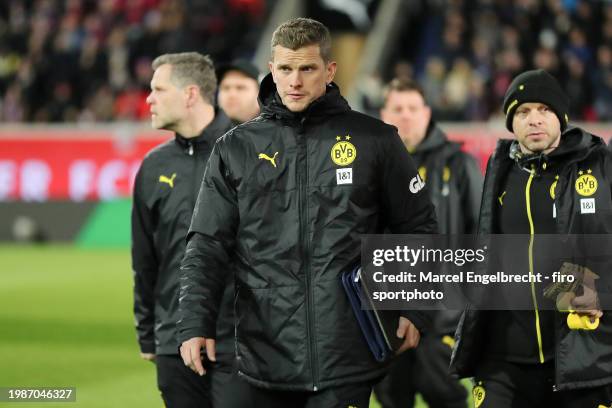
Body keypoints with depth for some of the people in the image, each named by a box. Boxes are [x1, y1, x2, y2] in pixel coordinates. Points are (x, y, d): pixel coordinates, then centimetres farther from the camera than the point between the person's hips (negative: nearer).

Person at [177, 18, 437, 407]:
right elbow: (208, 246, 6)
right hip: (265, 356, 2)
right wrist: (196, 324, -4)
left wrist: (415, 311, 3)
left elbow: (418, 228, 10)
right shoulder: (236, 148, 8)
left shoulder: (374, 140, 5)